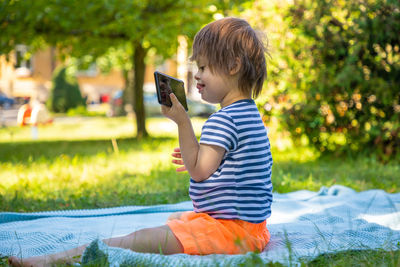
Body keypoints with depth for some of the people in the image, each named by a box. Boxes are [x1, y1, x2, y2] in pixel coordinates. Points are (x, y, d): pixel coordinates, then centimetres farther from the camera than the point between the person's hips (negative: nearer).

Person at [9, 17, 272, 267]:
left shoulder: (223, 120, -16)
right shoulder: (254, 117, 18)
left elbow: (199, 171, -21)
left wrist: (182, 122, -18)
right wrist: (194, 159, 29)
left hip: (230, 229, -12)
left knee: (142, 240, -19)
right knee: (174, 219, 31)